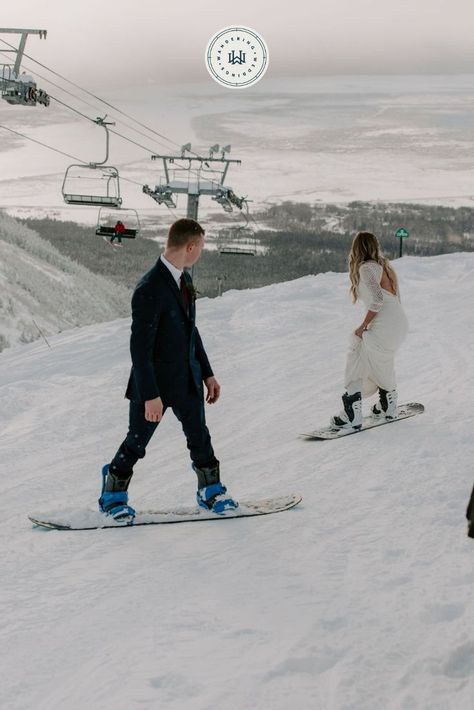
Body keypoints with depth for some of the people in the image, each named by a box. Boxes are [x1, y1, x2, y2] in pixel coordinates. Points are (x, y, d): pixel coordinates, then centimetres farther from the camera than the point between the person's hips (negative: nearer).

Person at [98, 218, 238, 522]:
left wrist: (207, 373, 15)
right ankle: (113, 495, 28)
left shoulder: (184, 279, 2)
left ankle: (211, 490, 32)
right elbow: (140, 348, -24)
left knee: (200, 437, 16)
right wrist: (150, 396, -23)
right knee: (136, 443, 9)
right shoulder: (149, 290, -26)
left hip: (188, 378, 7)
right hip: (155, 382, -7)